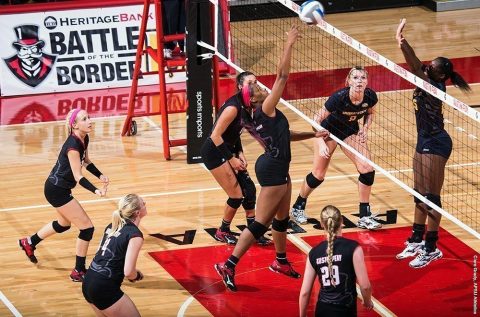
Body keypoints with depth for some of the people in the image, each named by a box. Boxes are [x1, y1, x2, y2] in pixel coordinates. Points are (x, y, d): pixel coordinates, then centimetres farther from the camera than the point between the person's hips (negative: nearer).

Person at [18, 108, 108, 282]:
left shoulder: (84, 139, -1)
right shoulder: (72, 145, -28)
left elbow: (86, 161, 17)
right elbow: (78, 176, -29)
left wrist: (100, 176, 1)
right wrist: (95, 190, -44)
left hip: (59, 188, 10)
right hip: (56, 190, -10)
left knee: (63, 224, 32)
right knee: (87, 228, -7)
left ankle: (29, 243, 51)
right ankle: (78, 272, 4)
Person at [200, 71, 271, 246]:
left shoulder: (246, 105, 2)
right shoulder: (233, 107, -25)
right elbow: (216, 136, -25)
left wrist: (240, 154, 2)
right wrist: (231, 159, -19)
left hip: (229, 149, 9)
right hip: (214, 152, -9)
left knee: (249, 189, 4)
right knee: (236, 196, -5)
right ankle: (222, 232, 16)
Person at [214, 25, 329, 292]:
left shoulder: (263, 117, 8)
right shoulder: (266, 110, -18)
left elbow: (285, 135, 21)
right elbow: (282, 77, -23)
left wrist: (313, 135, 19)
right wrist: (289, 45, -21)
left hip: (278, 169, 10)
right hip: (273, 171, -10)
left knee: (282, 218, 22)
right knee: (260, 224, -7)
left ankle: (281, 262, 38)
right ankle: (229, 267, -5)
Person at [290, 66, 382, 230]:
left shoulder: (370, 96, -23)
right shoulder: (339, 97, -36)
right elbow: (318, 119, -23)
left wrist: (365, 129, -13)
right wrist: (321, 143, -32)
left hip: (350, 131, 4)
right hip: (329, 130, -4)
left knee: (367, 169, -11)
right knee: (318, 175, 4)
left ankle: (365, 217, 2)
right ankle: (298, 208, 30)